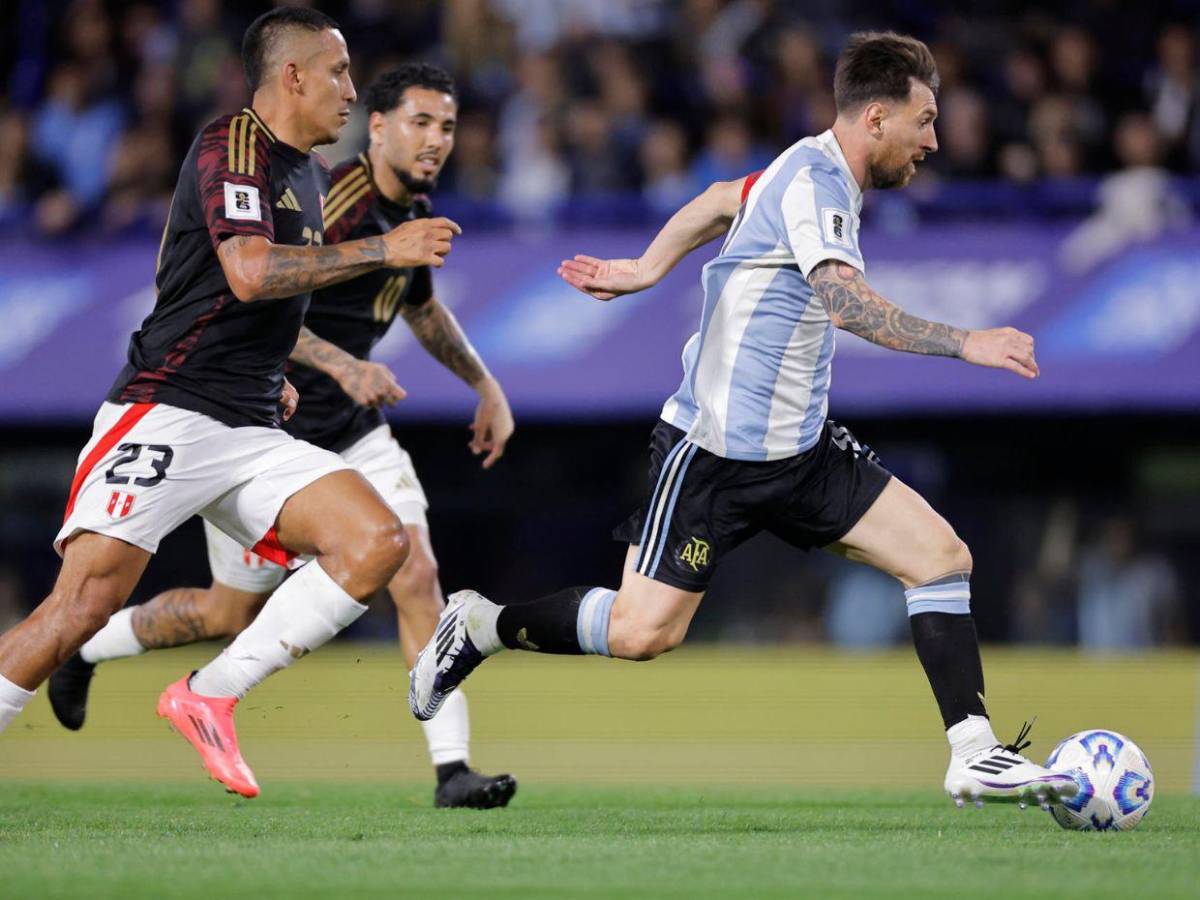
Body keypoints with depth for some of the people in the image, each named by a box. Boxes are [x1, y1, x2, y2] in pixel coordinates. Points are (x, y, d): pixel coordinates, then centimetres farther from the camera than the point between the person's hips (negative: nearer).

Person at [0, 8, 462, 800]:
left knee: (378, 541, -10)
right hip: (166, 415, -8)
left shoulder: (308, 174, 19)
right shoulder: (232, 147, -8)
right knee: (87, 601, -20)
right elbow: (248, 272, -24)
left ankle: (209, 696, -7)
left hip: (252, 435, 8)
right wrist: (381, 251, -19)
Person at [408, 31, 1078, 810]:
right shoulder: (814, 182, -19)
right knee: (644, 632, -8)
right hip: (714, 451, -9)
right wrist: (966, 343, -36)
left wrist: (646, 268, 27)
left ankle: (974, 754, -5)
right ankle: (481, 628, 15)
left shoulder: (822, 176, 9)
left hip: (801, 449, 9)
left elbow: (724, 199, 26)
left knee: (943, 556, -4)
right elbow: (845, 302, -34)